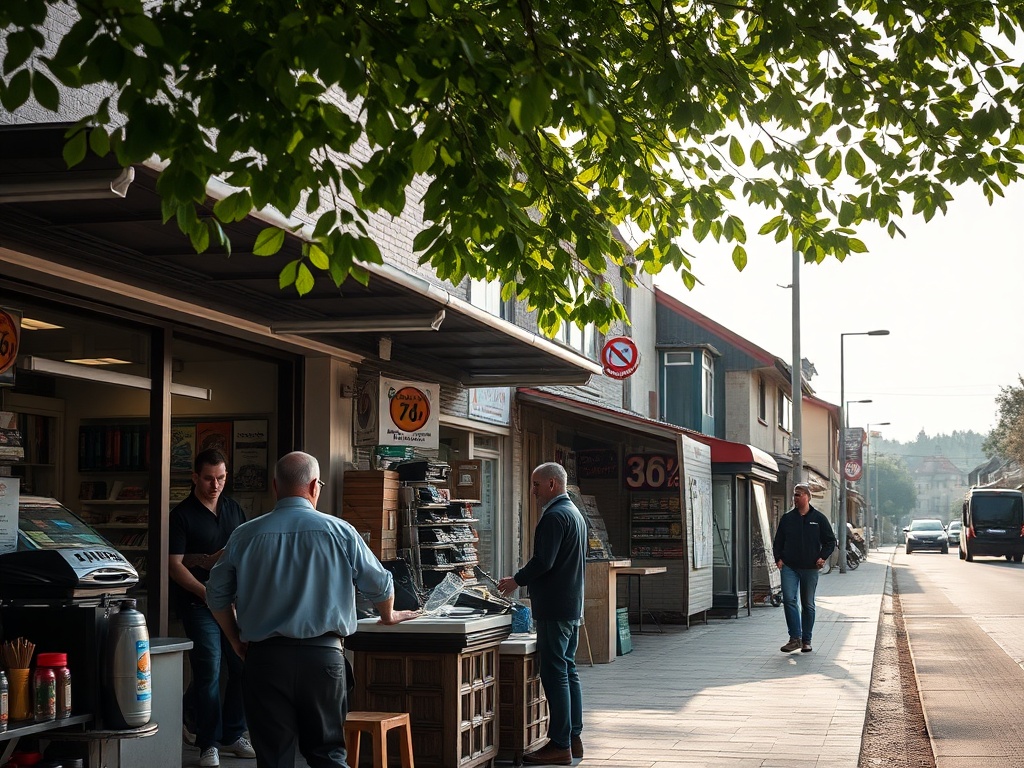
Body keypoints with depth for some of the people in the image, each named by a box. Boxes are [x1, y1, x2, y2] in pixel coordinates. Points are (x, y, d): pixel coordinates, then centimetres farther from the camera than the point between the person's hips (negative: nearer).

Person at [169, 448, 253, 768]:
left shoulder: (233, 509, 12)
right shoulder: (182, 515, -4)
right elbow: (175, 565, -10)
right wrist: (206, 593, -17)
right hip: (198, 602, -5)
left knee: (244, 666, 5)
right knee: (209, 670, -9)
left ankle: (233, 735, 19)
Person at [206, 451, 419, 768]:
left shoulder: (245, 536, 2)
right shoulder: (339, 531, -1)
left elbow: (217, 595, 10)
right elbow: (380, 584, 8)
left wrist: (237, 641, 24)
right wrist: (388, 616, 29)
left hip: (265, 657, 1)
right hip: (323, 655, -1)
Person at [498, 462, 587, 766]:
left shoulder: (554, 516, -16)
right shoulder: (575, 513, 17)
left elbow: (543, 561, -23)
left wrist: (517, 580, -8)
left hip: (554, 609, -11)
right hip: (572, 604, 11)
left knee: (555, 674, -8)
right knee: (568, 670, 14)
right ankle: (573, 738, 18)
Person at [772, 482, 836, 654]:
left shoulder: (819, 519, 3)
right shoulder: (787, 518, 8)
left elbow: (830, 541, 8)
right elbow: (778, 542, 14)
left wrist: (823, 557, -6)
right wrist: (778, 558, -1)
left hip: (810, 569, -1)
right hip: (789, 567, 1)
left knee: (808, 605, 7)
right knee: (789, 600, -14)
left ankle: (806, 640, 15)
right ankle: (795, 638, -12)